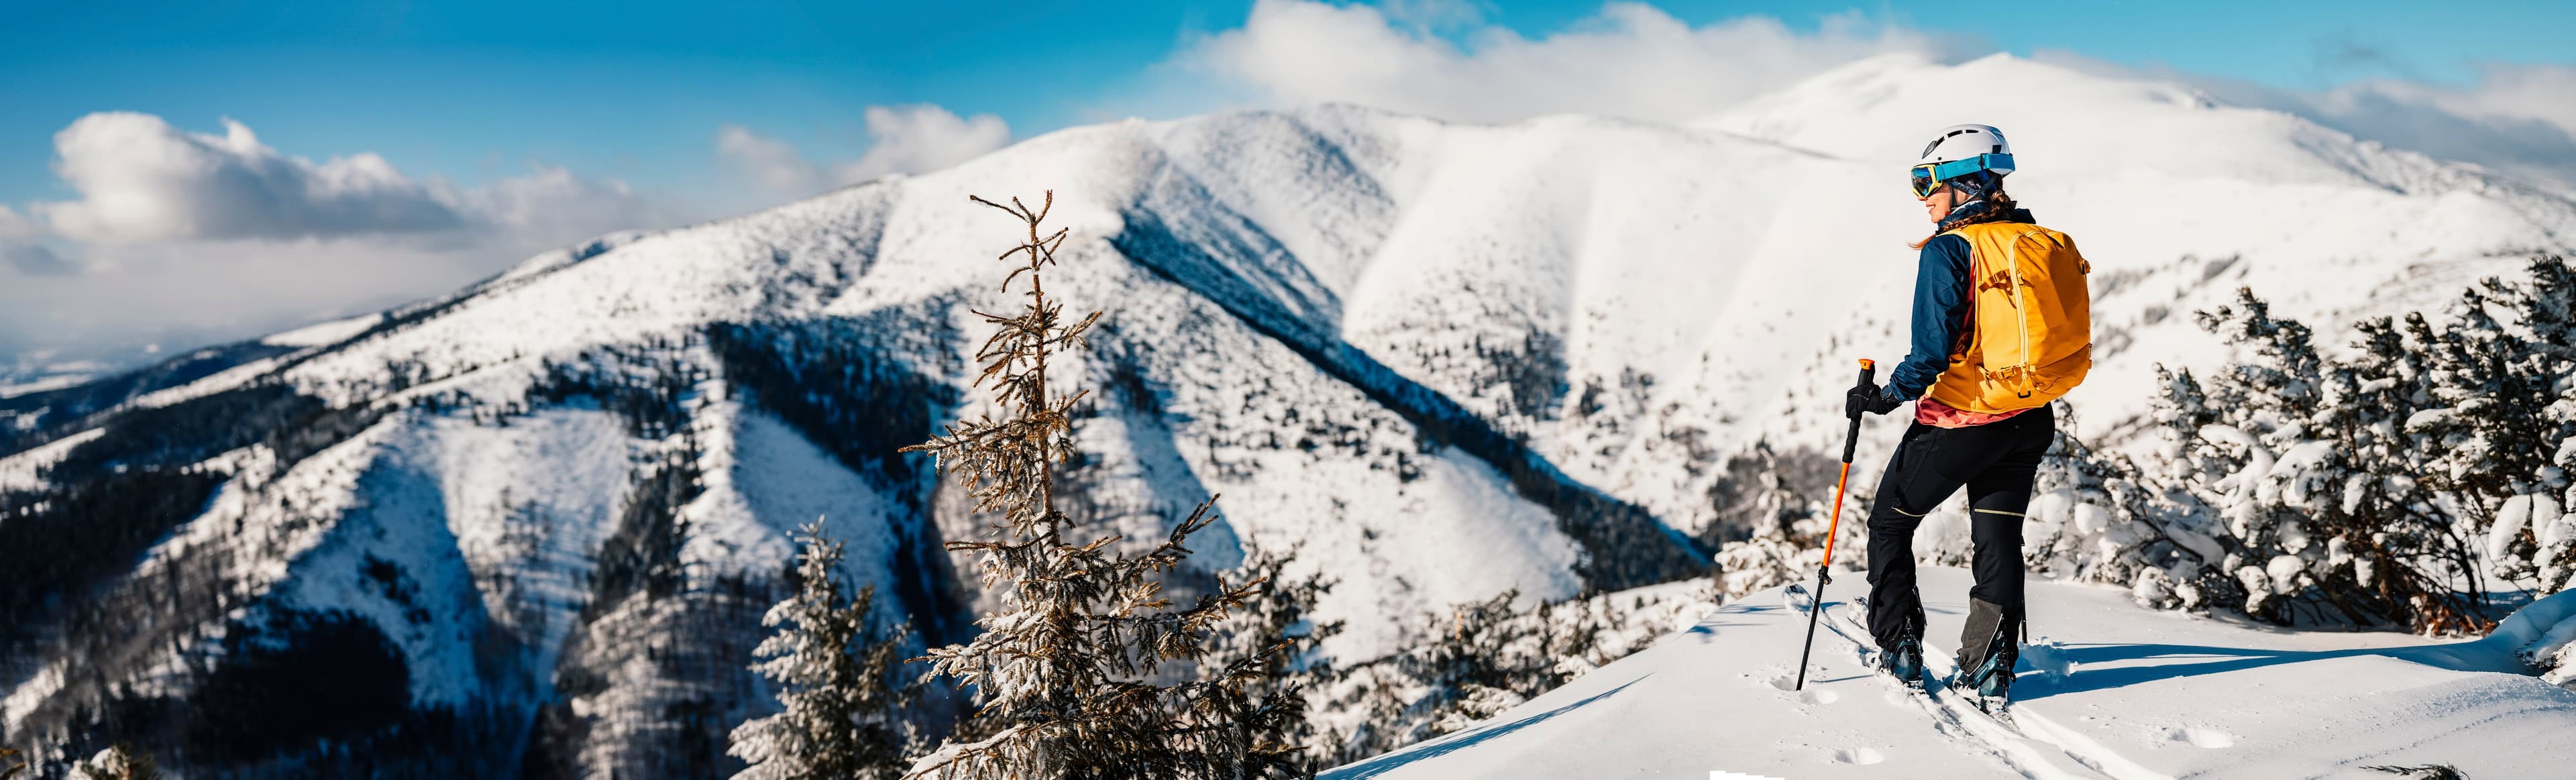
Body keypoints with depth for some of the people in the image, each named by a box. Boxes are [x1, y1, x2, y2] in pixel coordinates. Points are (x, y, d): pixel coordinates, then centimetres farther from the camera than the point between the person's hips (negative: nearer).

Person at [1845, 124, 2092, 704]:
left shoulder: (1950, 250, -15)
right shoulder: (2046, 245, 5)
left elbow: (1934, 350, -21)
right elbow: (2061, 337, 11)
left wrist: (1885, 397, -8)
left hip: (1960, 419, -6)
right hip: (2030, 422, 6)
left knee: (1890, 523, 13)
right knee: (1998, 537, 15)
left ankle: (1900, 651, 13)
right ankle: (1989, 664, 9)